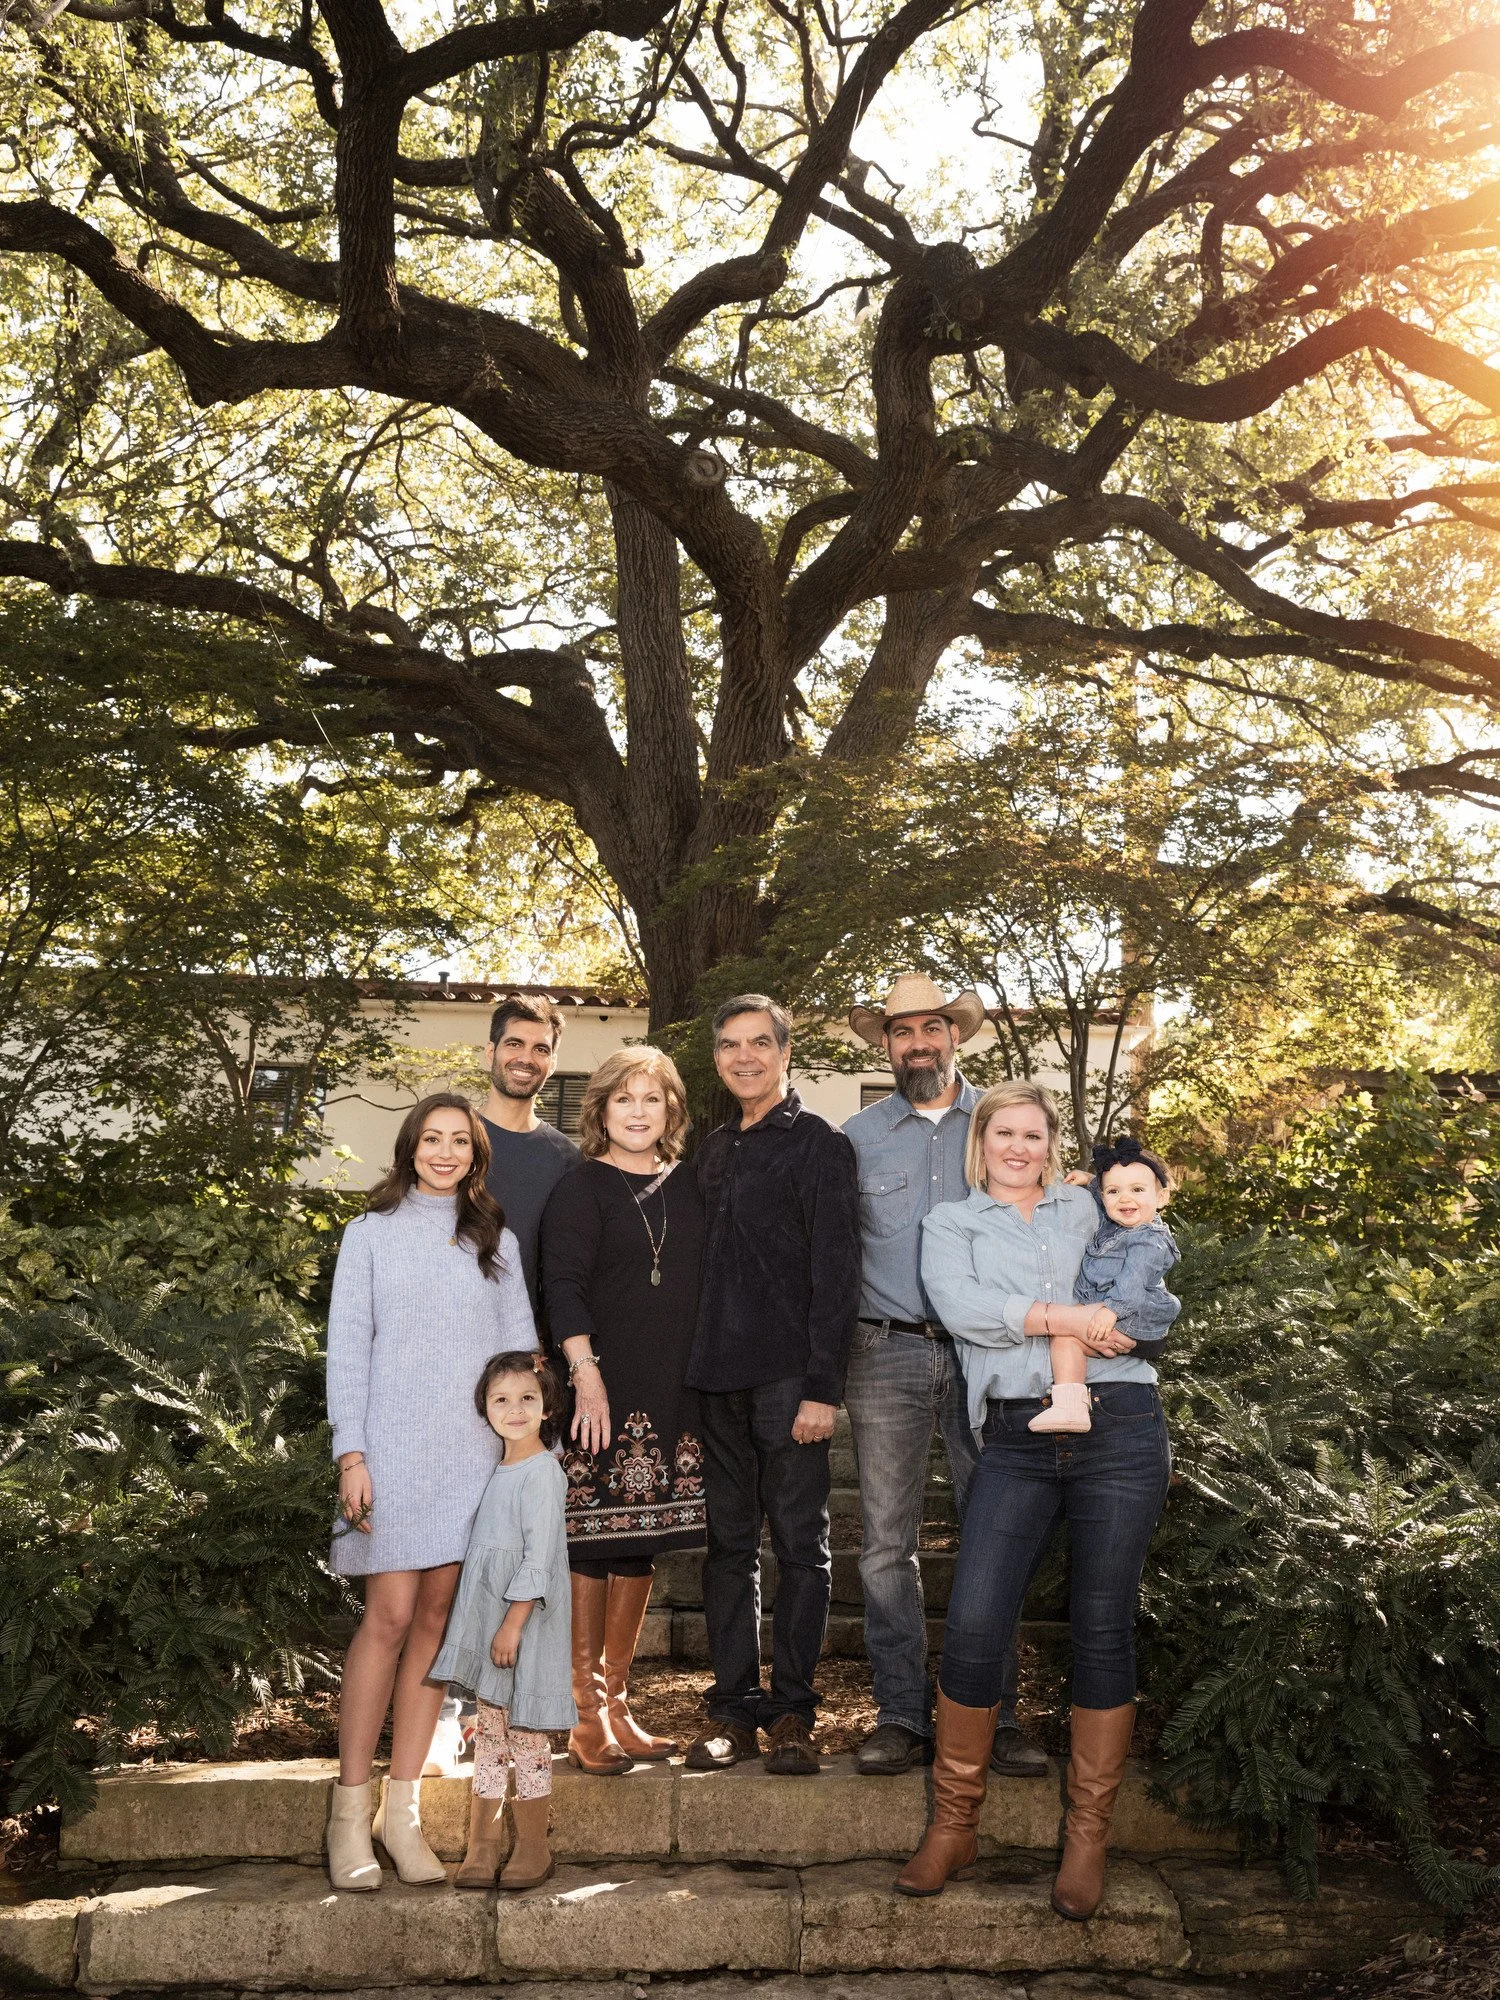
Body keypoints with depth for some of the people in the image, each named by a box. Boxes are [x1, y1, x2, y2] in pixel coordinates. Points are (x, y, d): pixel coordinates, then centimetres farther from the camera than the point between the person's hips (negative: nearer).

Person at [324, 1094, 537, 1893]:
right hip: (393, 1444, -3)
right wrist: (351, 1452, -7)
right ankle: (350, 1810, 2)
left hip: (471, 1449, 3)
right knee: (390, 1615, -9)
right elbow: (347, 1345, 1)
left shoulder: (495, 1241, 13)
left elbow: (519, 1345, 13)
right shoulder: (371, 1233, 6)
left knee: (436, 1617, 3)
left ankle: (402, 1809, 11)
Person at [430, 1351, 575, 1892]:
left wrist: (513, 1623, -21)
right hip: (489, 1622, 8)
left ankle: (532, 1849, 12)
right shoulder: (500, 1472, 13)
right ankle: (482, 1848, 18)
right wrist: (493, 1625, 15)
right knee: (488, 1732, 11)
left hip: (526, 1624, -8)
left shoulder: (541, 1473, -14)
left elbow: (539, 1557, -19)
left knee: (525, 1736, 1)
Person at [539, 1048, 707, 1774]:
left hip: (672, 1390, 5)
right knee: (592, 1541, -4)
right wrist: (586, 1374, -18)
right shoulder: (580, 1190, -3)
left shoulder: (688, 1188, 12)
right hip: (601, 1389, -5)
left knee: (642, 1545, 10)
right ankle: (585, 1714, 5)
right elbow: (564, 1287, -9)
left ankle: (615, 1701, 20)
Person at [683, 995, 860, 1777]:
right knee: (729, 1542, 9)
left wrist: (822, 1386, -15)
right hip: (719, 1375, 6)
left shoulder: (818, 1144, -3)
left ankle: (791, 1712, 10)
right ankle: (733, 1707, 16)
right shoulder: (716, 1148, 16)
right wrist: (692, 1371, 9)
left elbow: (835, 1270, -9)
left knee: (799, 1543, 2)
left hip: (789, 1375, -6)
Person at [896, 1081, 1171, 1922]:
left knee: (1104, 1630, 3)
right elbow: (961, 1307, -4)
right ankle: (954, 1825, 9)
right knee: (974, 1626, -9)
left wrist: (1115, 1325, -3)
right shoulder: (951, 1224, 14)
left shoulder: (1086, 1209, 19)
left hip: (1119, 1424, 1)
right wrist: (1065, 1318, -10)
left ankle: (1089, 1837, 15)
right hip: (1018, 1437, -1)